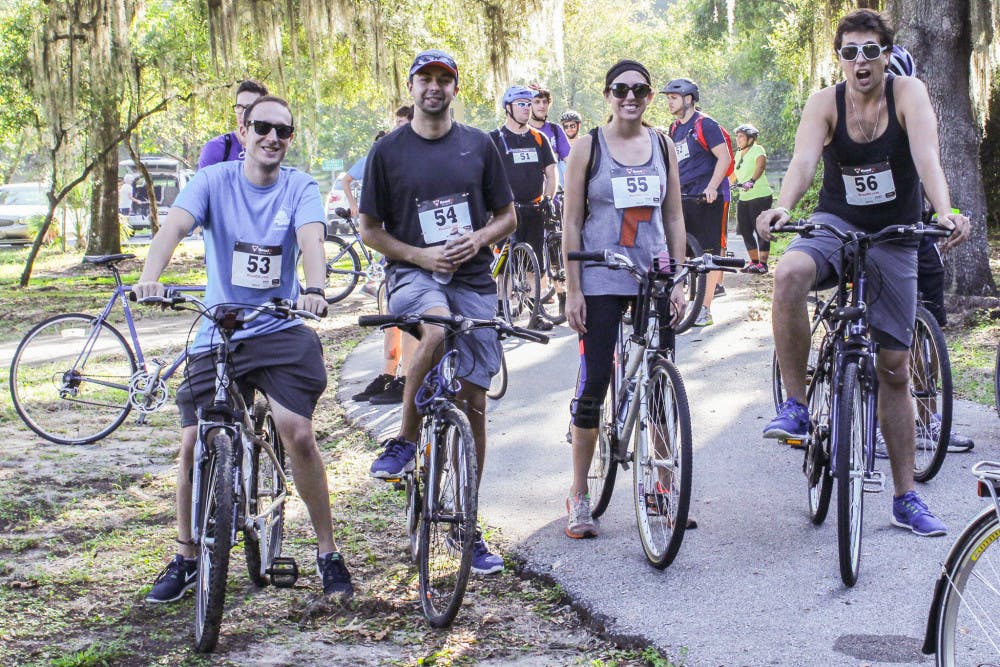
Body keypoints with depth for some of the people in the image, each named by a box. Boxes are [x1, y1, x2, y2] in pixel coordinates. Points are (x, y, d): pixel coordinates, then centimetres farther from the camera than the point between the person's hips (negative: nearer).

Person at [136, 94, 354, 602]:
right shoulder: (214, 180, -2)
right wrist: (150, 278, -39)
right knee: (194, 446, -4)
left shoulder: (300, 187, -1)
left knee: (299, 435, -17)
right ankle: (186, 559, 18)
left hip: (280, 331, -1)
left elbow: (310, 239, -19)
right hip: (215, 335, 1)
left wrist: (314, 289, -40)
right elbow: (174, 226, -19)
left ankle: (328, 553, 1)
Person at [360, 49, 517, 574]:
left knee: (473, 404, 0)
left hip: (474, 280, 2)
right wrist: (421, 255, -10)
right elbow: (370, 231, 6)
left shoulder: (479, 146, 8)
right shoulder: (389, 151, 4)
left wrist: (479, 238, -7)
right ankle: (405, 439, -15)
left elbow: (507, 216, 14)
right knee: (436, 329, -38)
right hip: (414, 274, -2)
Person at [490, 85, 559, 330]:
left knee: (535, 264, 4)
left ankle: (536, 312, 9)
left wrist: (547, 198, -3)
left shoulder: (538, 139, 14)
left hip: (535, 209, 4)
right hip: (507, 210, -4)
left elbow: (551, 173, 13)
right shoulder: (495, 139, 1)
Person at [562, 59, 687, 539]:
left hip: (653, 278, 3)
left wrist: (678, 280, 4)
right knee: (594, 382, -4)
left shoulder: (662, 145, 8)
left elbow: (674, 218, 11)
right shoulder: (587, 146, -1)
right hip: (601, 280, -3)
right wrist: (573, 290, -7)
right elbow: (572, 222, -2)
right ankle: (579, 496, 6)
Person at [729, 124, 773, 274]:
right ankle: (754, 262, 19)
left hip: (760, 196, -8)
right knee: (745, 231, 8)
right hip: (744, 198, 8)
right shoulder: (738, 154, 15)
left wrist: (752, 181, -43)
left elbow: (761, 165, -29)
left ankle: (763, 263, -2)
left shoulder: (757, 150, -10)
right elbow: (735, 174, 26)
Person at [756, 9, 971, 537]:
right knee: (789, 273, -37)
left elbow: (927, 157, -27)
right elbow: (804, 159, -26)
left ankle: (905, 498, 14)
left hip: (894, 237, 0)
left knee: (894, 368, 4)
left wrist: (945, 213, -46)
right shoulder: (824, 103, -9)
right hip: (835, 224, 0)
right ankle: (795, 406, -23)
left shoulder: (908, 93, -11)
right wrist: (781, 207, -47)